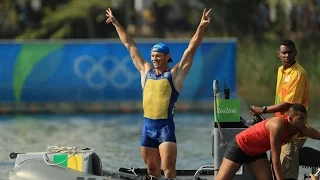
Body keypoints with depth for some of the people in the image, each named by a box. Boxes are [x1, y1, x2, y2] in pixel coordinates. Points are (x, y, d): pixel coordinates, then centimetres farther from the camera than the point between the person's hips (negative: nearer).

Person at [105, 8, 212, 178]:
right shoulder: (146, 71, 12)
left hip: (165, 126, -5)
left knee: (168, 169, -12)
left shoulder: (175, 74, -1)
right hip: (147, 126, 5)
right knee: (152, 169, 10)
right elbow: (130, 46, 18)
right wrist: (116, 23, 23)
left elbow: (191, 49, -8)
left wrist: (201, 27, -19)